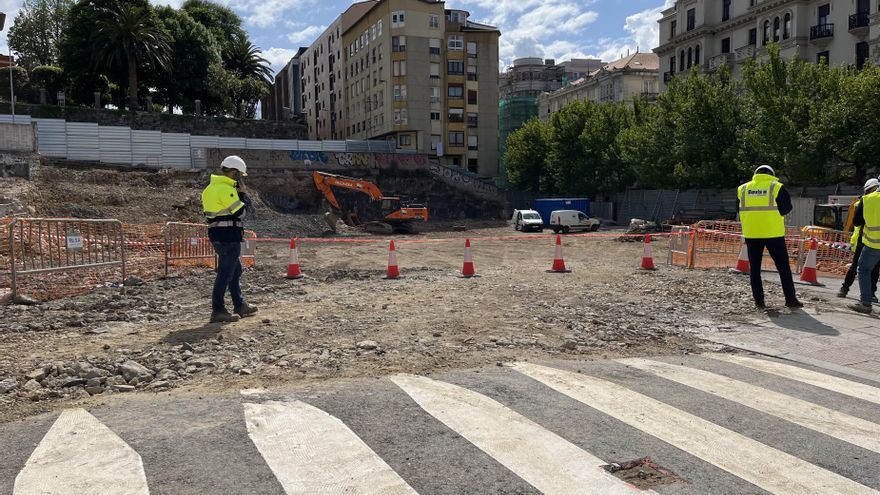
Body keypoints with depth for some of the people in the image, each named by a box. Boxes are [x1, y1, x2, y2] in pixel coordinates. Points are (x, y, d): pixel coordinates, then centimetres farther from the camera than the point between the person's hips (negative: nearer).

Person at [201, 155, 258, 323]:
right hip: (228, 237, -10)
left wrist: (238, 193, 13)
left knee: (235, 271, 19)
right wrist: (242, 193, -3)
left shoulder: (211, 188, 15)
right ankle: (218, 311, -1)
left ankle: (240, 306, 28)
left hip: (218, 235, 10)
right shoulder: (226, 190, -17)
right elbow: (241, 212, -16)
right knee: (225, 273, -5)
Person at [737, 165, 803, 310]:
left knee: (754, 267, 9)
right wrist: (773, 215, 12)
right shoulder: (777, 187, -2)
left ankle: (759, 300, 8)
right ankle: (790, 299, 11)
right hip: (773, 233, -2)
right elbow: (786, 208, -4)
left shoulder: (742, 189, 6)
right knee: (783, 266, 8)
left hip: (751, 234, 2)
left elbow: (739, 210, 10)